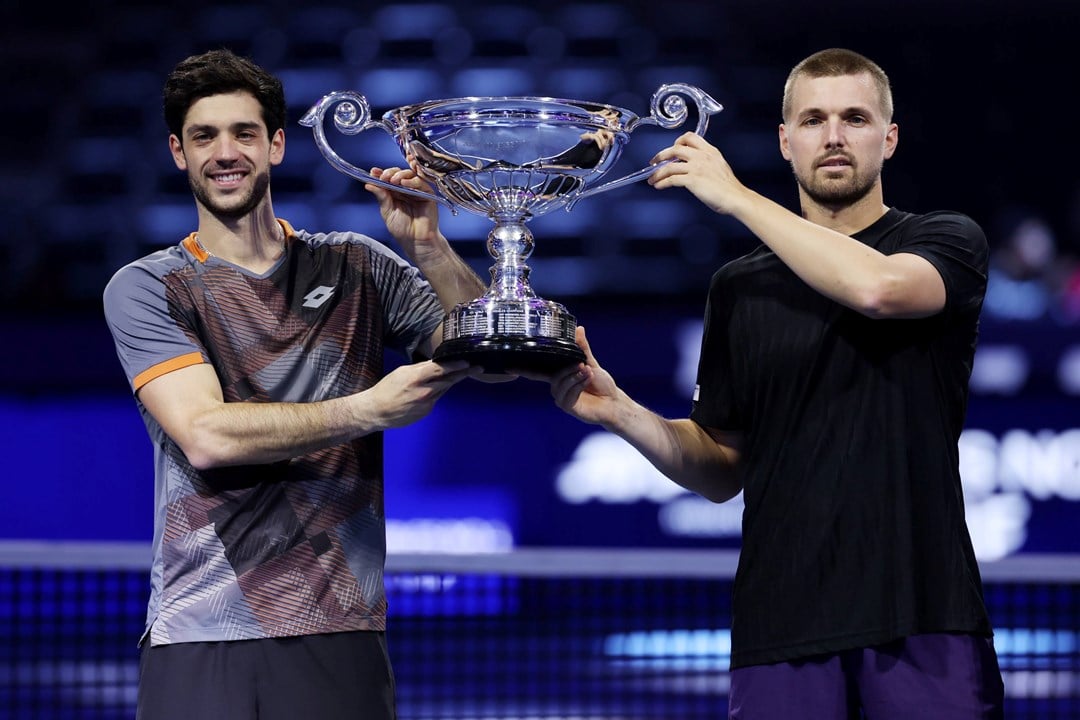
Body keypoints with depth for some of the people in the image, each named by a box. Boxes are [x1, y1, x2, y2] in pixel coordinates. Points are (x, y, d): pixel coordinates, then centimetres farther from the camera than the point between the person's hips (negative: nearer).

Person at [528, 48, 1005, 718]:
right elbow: (721, 470, 15)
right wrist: (619, 412, -3)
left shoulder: (950, 242, 4)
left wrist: (736, 196, -9)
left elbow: (876, 287, -19)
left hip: (923, 617, -3)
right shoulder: (740, 286, 14)